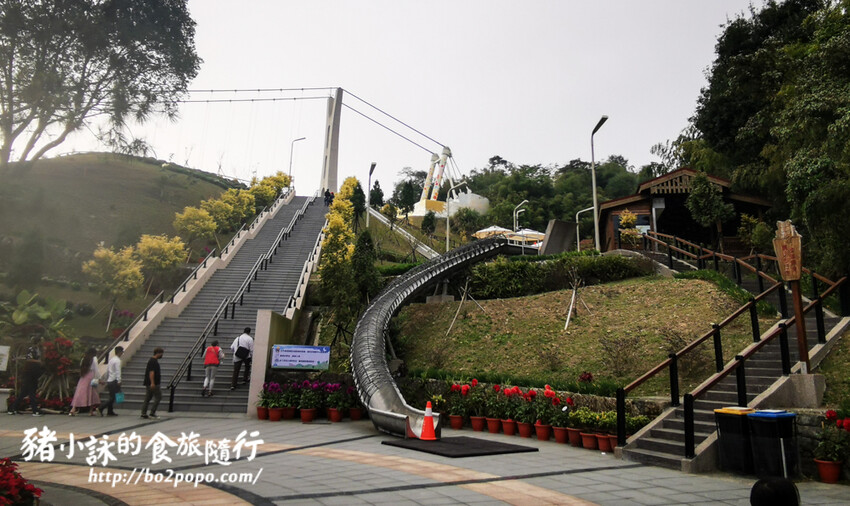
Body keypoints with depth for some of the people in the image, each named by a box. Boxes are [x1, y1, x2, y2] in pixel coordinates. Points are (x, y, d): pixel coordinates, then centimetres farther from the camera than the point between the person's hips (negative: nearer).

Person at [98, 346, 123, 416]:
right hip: (114, 381, -9)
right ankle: (100, 408, -11)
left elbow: (107, 370, 19)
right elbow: (118, 372, -18)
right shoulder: (117, 360, -13)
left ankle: (110, 412, 15)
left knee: (111, 397, 13)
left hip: (109, 381, 9)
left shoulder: (111, 359, 15)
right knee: (113, 398, -5)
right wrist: (119, 381, -18)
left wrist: (106, 380, 26)